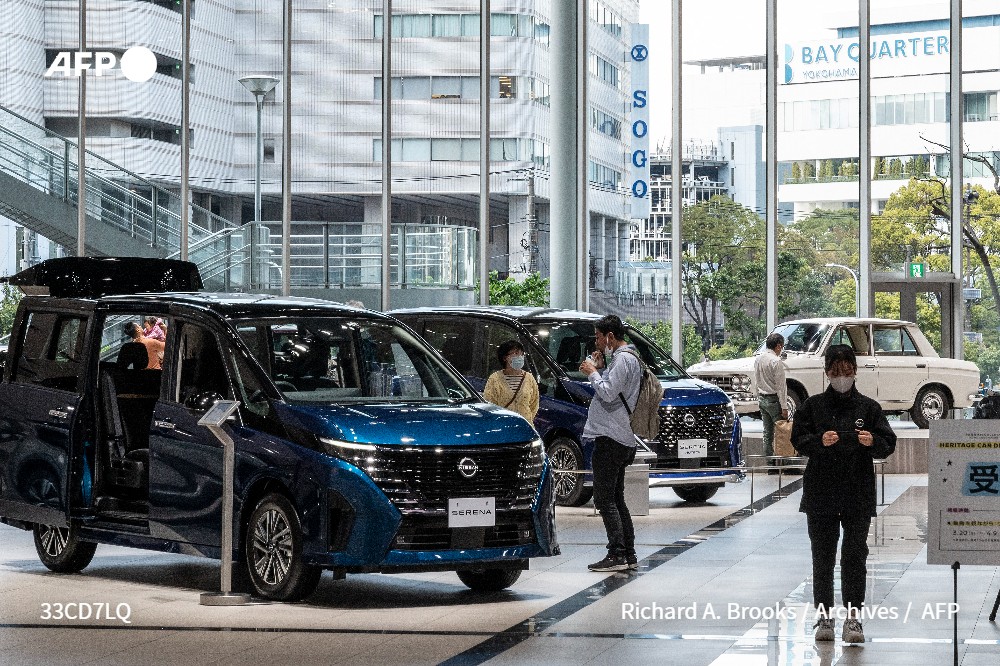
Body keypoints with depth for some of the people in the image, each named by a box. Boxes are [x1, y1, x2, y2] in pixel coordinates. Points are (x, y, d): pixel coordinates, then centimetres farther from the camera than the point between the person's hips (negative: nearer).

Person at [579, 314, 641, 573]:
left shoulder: (623, 359, -11)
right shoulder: (626, 358, 21)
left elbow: (608, 393, -21)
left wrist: (593, 372, -8)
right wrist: (599, 368, 13)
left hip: (611, 438, -11)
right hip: (620, 439, 11)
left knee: (605, 500, -11)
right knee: (616, 499, 14)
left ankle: (617, 554, -14)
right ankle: (629, 554, 15)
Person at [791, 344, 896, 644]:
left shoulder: (868, 407, 6)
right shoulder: (813, 405, 6)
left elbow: (888, 445, 4)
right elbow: (798, 439, 0)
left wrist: (873, 442, -18)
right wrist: (820, 441, -19)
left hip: (858, 495, 0)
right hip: (821, 493, 0)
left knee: (855, 555, -3)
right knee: (822, 555, 4)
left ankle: (853, 617, 0)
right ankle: (823, 616, 11)